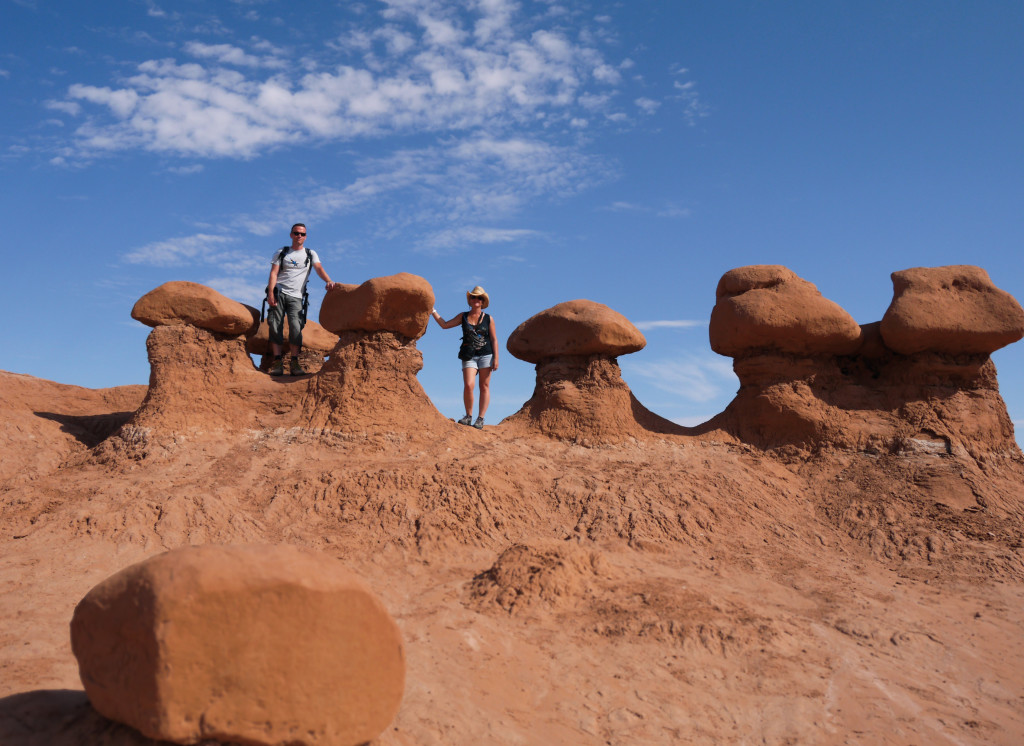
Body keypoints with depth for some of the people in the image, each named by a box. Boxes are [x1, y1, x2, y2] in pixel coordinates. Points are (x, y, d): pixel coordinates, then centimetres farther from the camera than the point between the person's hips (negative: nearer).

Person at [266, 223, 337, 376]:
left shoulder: (310, 254, 16)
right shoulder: (281, 252, 14)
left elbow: (319, 269, -1)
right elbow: (274, 273, 5)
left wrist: (328, 281, -21)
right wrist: (270, 293, -10)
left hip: (296, 296, 0)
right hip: (278, 293, 0)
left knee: (295, 326, -16)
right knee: (275, 326, -9)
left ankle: (294, 363, -13)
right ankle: (277, 362, -7)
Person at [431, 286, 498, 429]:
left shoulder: (488, 319, 6)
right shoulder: (463, 316, 10)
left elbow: (494, 339, 4)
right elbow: (445, 325, 12)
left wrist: (496, 359, -3)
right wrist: (433, 311, 8)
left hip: (485, 355, 0)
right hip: (469, 356, 0)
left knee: (484, 386, -1)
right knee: (468, 385, -14)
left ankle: (480, 418, 2)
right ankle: (468, 416, 3)